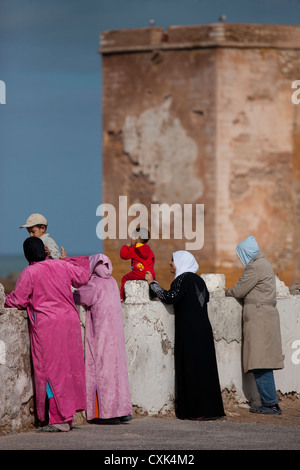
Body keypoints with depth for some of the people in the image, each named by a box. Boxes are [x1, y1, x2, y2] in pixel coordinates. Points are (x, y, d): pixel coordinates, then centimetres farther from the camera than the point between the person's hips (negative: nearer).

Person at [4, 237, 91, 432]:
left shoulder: (29, 273, -10)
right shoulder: (61, 266, 5)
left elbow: (18, 300, -5)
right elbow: (82, 277, 20)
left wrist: (7, 299, 16)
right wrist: (69, 261, 36)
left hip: (47, 325, -6)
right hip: (69, 321, 6)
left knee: (51, 371, -1)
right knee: (68, 368, 12)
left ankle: (59, 419, -5)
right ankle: (69, 416, 16)